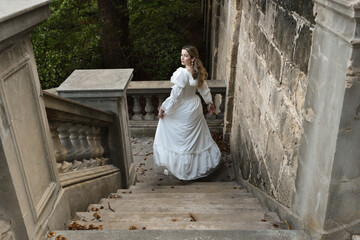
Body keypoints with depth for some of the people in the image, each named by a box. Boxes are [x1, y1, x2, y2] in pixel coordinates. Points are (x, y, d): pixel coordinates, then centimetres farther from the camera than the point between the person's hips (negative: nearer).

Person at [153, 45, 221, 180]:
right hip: (195, 107, 8)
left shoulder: (182, 73, -26)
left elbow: (175, 95, -25)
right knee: (198, 136, 22)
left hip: (183, 110, -8)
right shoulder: (198, 72, -1)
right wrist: (210, 103, 25)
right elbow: (205, 89, 11)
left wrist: (163, 108, -15)